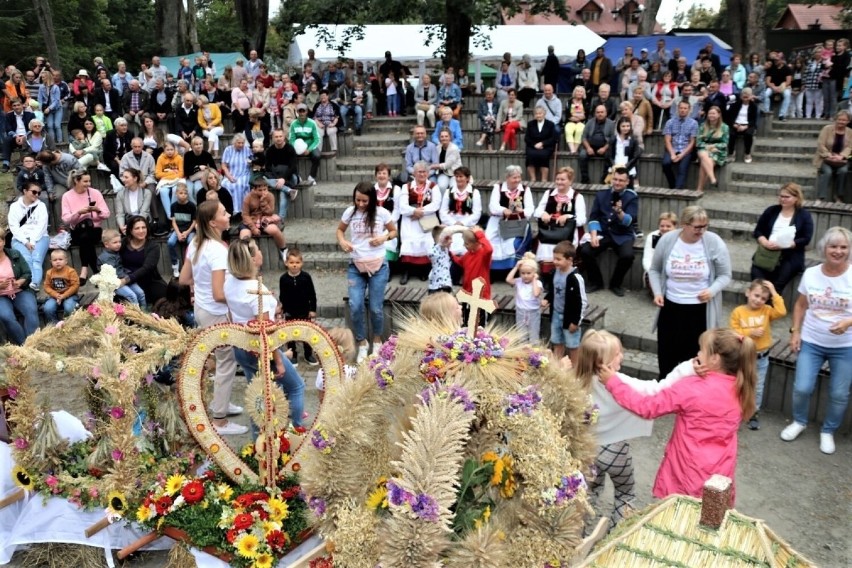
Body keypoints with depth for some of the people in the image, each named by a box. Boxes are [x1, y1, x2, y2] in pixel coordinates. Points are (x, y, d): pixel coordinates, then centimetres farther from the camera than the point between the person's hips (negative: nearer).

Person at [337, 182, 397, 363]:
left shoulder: (382, 213, -7)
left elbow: (394, 231, 7)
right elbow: (340, 230, 13)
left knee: (376, 308, 5)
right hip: (355, 267, 2)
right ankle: (362, 343, 14)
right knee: (355, 307, -6)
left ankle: (377, 340, 32)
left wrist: (384, 237, -15)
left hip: (378, 267, -1)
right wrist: (342, 241, -8)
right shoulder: (350, 212, -2)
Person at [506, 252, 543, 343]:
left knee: (534, 337, 9)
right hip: (520, 312, 3)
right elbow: (508, 280, -21)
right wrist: (516, 267, -17)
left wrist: (534, 280, -18)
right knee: (521, 337, 15)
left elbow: (536, 294, -27)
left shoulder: (537, 283, -10)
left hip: (533, 313, -2)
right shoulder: (518, 282, -4)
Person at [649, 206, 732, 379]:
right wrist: (657, 292, -8)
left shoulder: (714, 242, -12)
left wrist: (712, 291, -22)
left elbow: (725, 275, -3)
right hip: (670, 306, 2)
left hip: (700, 310, -2)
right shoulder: (667, 240, -8)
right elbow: (655, 270, 6)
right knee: (666, 353, 16)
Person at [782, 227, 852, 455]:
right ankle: (799, 421, 27)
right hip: (811, 342, 2)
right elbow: (800, 305, 8)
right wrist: (795, 331, 1)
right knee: (802, 388, -1)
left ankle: (828, 431, 29)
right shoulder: (810, 274, -2)